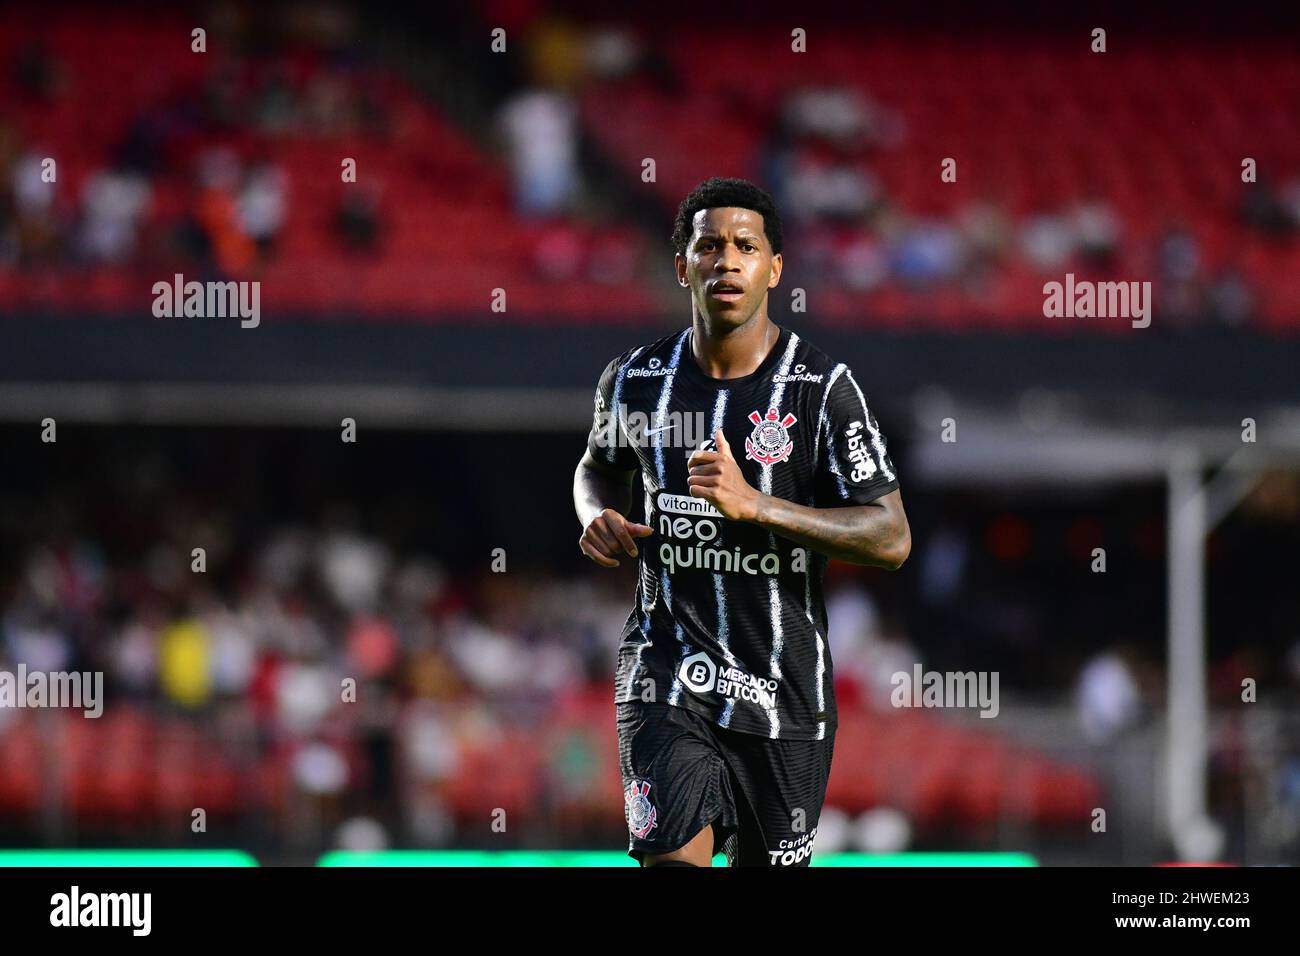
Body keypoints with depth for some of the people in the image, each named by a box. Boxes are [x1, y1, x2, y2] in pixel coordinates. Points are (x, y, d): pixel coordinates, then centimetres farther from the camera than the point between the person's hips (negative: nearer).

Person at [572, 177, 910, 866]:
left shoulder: (822, 388, -8)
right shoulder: (636, 381, 2)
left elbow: (891, 539, -13)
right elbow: (599, 466, 25)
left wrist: (753, 504, -25)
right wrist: (600, 519, 0)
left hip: (783, 688, -1)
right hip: (668, 671, 1)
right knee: (674, 858, -21)